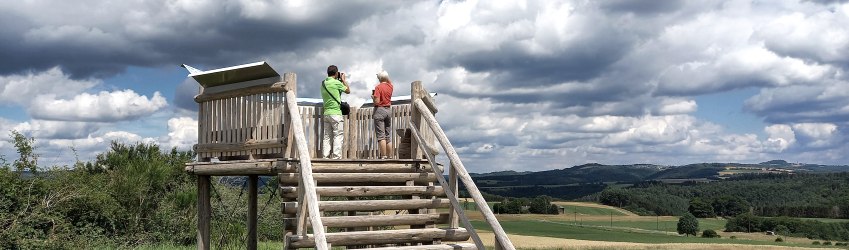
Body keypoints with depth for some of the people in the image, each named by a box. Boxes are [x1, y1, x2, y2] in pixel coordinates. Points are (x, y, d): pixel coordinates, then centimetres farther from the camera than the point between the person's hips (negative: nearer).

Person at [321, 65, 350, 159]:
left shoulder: (323, 83, 11)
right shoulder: (336, 83, -9)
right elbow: (348, 91, 5)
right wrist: (343, 79, 16)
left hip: (326, 113, 7)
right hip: (336, 113, -7)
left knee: (327, 137, 7)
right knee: (338, 136, -4)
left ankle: (325, 156, 4)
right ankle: (336, 157, -9)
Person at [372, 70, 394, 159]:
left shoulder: (378, 87, -10)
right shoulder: (390, 86, 7)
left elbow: (377, 101, -17)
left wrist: (373, 96, 1)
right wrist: (385, 75, 27)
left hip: (380, 110, -6)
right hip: (389, 110, 6)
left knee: (381, 136, -9)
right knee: (387, 136, 11)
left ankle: (383, 157, -15)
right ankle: (389, 157, 11)